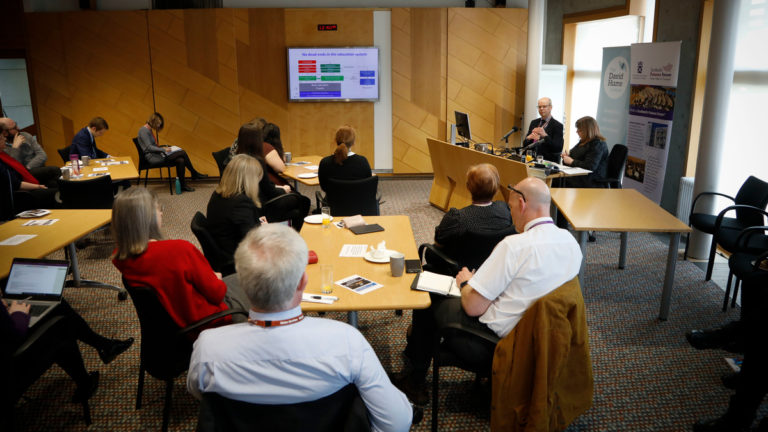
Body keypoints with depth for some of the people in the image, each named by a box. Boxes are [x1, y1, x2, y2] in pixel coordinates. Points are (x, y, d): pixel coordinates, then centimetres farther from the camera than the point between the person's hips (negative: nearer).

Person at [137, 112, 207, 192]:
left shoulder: (149, 130, 15)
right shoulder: (144, 130, -13)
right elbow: (149, 147, -19)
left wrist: (163, 148, 6)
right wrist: (163, 149, -18)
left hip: (157, 155, 9)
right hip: (152, 157, -9)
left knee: (180, 160, -14)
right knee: (182, 152, -18)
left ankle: (183, 185, -10)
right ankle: (194, 173, -3)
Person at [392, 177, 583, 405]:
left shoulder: (515, 245, -26)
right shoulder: (570, 241, -2)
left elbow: (473, 307, -21)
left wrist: (465, 282, 1)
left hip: (498, 341, -8)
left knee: (428, 300, 11)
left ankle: (413, 379, 31)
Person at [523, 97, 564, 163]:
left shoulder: (557, 125, -4)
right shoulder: (534, 123, 12)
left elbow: (559, 149, -13)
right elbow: (525, 144, 11)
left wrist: (545, 135, -24)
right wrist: (529, 138, -12)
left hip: (549, 162, -4)